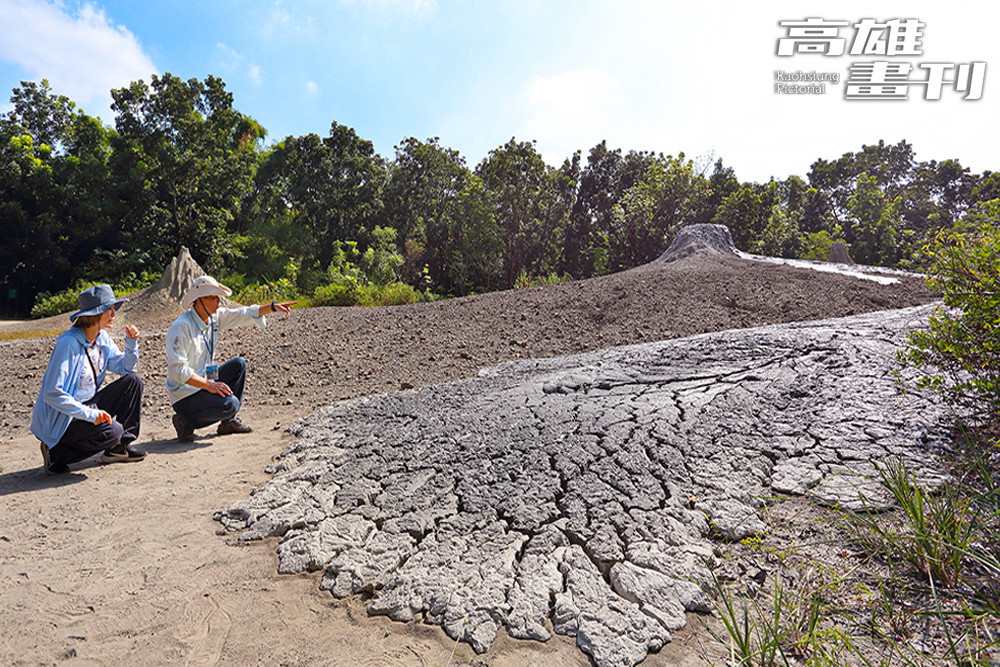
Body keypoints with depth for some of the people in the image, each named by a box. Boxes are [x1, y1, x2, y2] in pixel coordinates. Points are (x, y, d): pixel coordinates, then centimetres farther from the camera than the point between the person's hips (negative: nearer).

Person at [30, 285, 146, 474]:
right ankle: (56, 452, -3)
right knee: (111, 431, -29)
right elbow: (52, 394, -25)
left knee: (133, 381, -5)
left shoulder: (102, 338, 2)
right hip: (60, 417, -8)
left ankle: (120, 446, 3)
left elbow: (124, 368, 12)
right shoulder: (69, 343, -23)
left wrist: (132, 343, -5)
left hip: (88, 405, 8)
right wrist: (89, 414, -31)